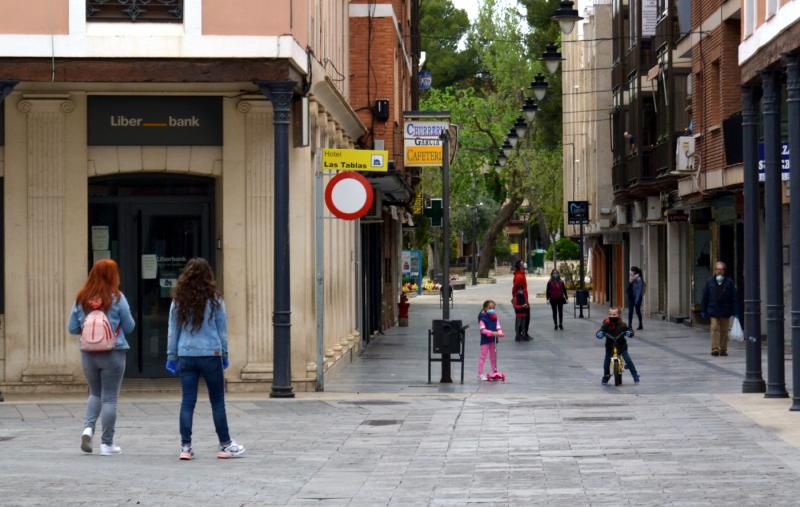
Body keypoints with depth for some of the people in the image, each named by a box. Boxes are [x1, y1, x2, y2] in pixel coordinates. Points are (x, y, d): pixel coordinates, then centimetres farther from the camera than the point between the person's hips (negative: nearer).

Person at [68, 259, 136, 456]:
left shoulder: (81, 299, 0)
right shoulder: (117, 298, -9)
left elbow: (72, 328, 3)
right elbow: (129, 327, -3)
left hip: (88, 353, 3)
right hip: (113, 353, -3)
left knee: (95, 393, 20)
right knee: (110, 397, 4)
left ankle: (88, 427, -2)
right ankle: (107, 443, 7)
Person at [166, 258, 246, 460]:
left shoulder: (178, 301, 3)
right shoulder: (214, 300, -3)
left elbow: (172, 330, 6)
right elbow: (222, 330, 2)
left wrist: (172, 356, 12)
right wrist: (224, 354, 11)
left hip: (186, 356, 2)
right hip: (210, 355, -2)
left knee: (187, 402, 5)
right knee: (217, 401, 7)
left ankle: (186, 446, 2)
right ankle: (225, 445, 14)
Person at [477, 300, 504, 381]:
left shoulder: (495, 317, 4)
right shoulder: (482, 318, -14)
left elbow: (498, 327, 1)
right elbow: (482, 330, -20)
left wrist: (500, 332, -20)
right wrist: (492, 333, -29)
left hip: (493, 339, 6)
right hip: (485, 340, -6)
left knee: (493, 356, 17)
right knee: (483, 357, -4)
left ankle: (494, 372, 29)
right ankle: (480, 374, -1)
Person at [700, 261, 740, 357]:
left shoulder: (729, 282, 0)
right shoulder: (710, 282, 4)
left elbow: (735, 298, -1)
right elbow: (705, 297, 8)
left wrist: (735, 312, -6)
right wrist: (703, 310, 6)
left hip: (725, 311, 0)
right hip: (713, 310, 0)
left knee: (724, 330, 5)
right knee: (715, 329, -8)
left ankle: (723, 349, 12)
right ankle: (715, 349, -8)